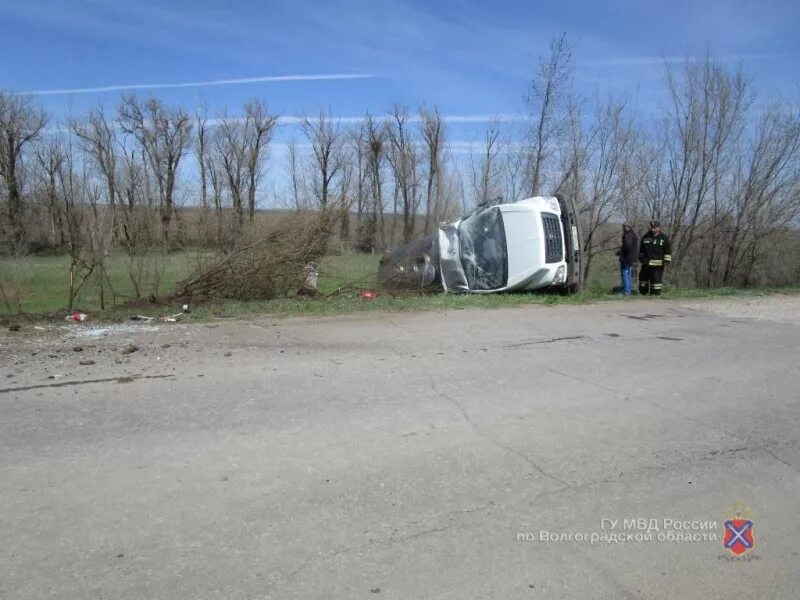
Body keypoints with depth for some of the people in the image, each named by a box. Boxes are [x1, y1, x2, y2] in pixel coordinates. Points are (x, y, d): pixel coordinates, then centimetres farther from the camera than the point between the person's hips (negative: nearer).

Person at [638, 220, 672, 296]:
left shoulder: (664, 238, 0)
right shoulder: (645, 237, 9)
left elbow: (668, 251, -1)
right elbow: (641, 249, 21)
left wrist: (667, 261, -8)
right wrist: (641, 258, 21)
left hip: (658, 264, -4)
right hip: (646, 263, 4)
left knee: (656, 278, -4)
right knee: (643, 277, 8)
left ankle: (655, 293, 2)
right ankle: (643, 292, 23)